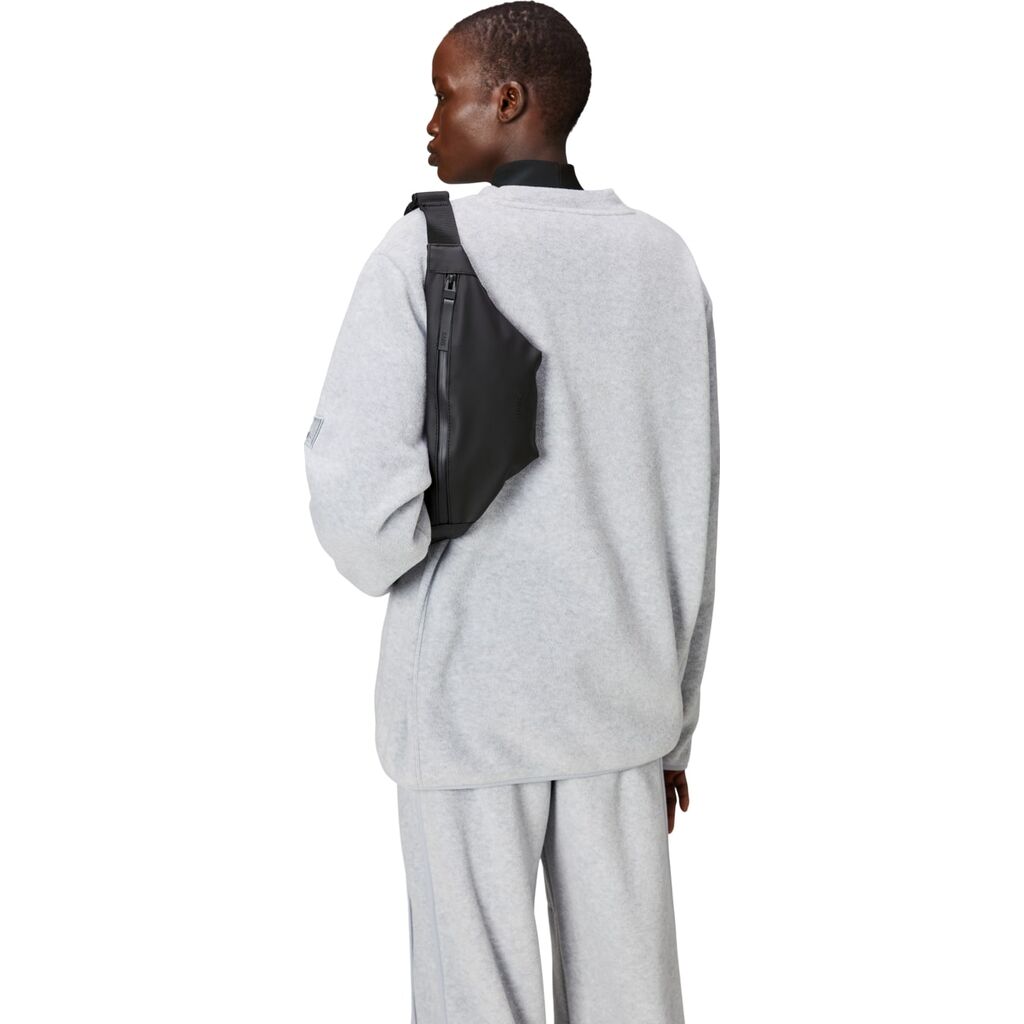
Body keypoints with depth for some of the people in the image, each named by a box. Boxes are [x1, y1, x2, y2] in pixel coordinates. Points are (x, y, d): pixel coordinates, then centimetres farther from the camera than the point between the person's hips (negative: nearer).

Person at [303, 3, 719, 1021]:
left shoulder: (424, 248, -11)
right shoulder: (665, 261, 3)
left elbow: (359, 492, -18)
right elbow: (690, 514, 4)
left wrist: (386, 568, 6)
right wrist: (674, 720, 12)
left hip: (469, 691, -4)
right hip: (620, 689, 4)